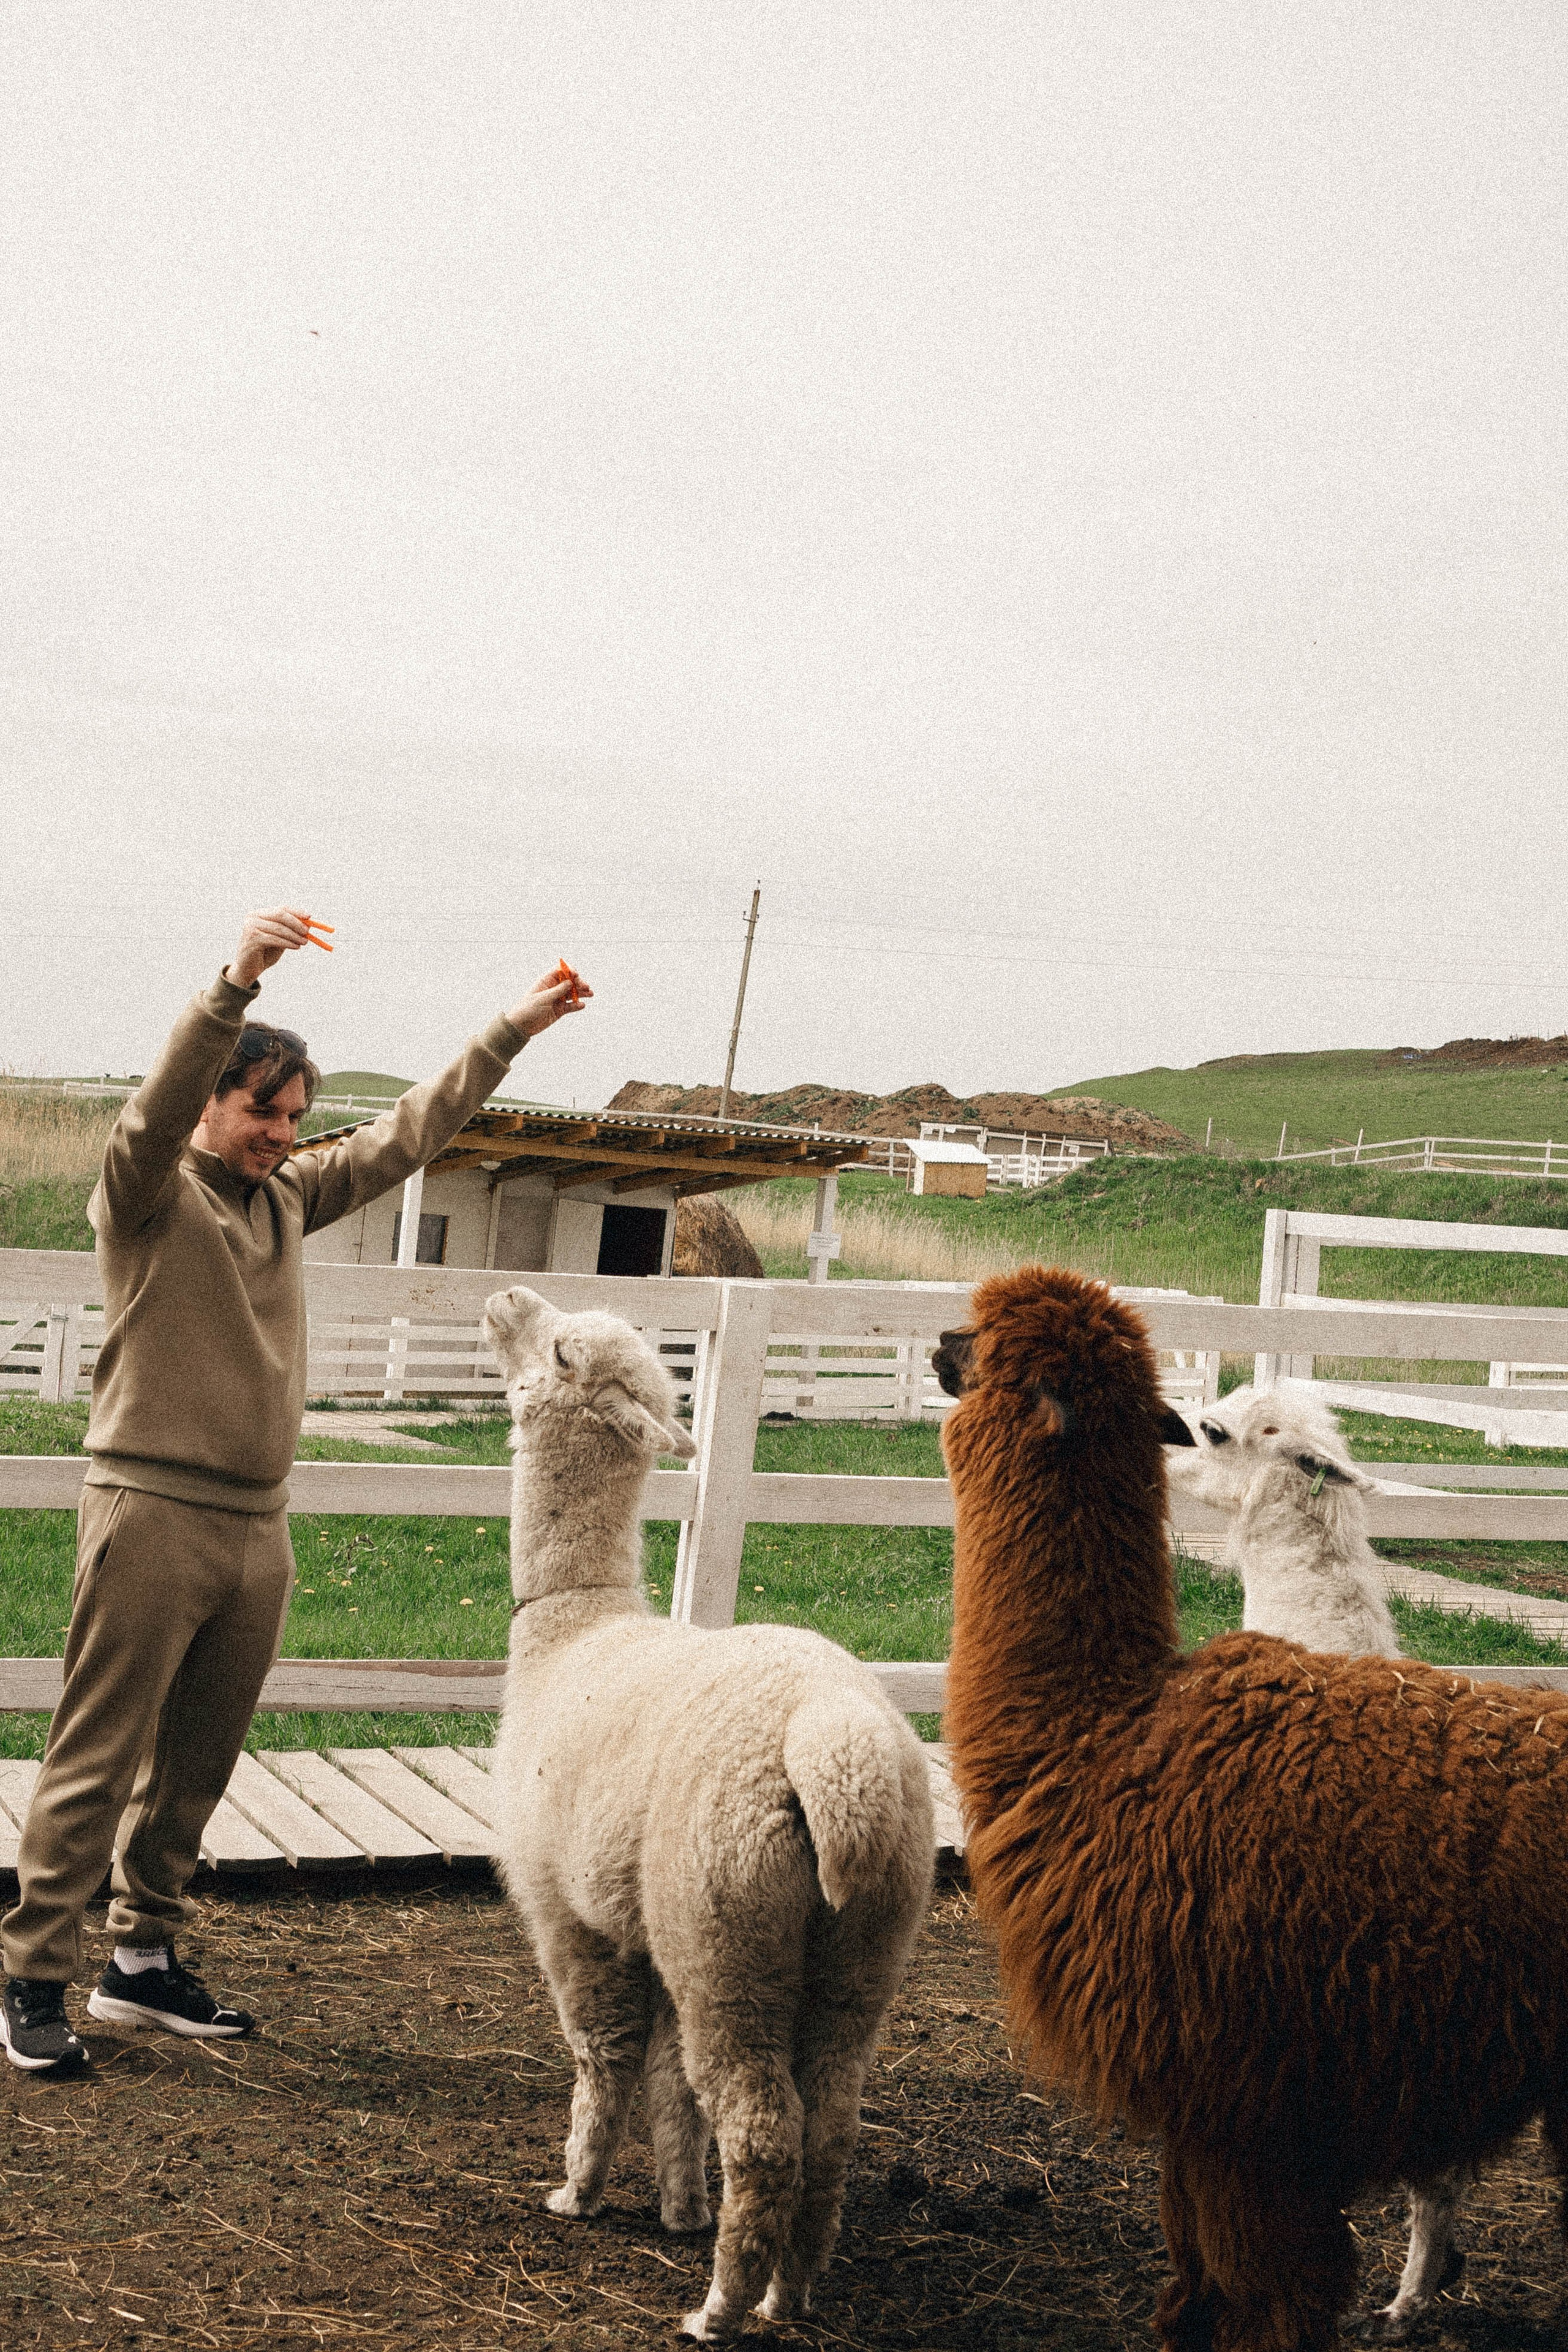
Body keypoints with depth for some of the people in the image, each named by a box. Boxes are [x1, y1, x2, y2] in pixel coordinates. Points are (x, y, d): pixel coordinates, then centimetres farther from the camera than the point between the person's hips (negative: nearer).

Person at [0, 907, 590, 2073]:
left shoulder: (291, 1195, 14)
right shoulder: (148, 1190, -4)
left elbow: (408, 1133, 19)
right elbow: (158, 1109, -25)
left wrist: (512, 1033, 16)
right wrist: (238, 984, -39)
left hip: (257, 1526, 7)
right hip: (154, 1509, -7)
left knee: (195, 1768, 13)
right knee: (98, 1760, -4)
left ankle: (146, 1961, 23)